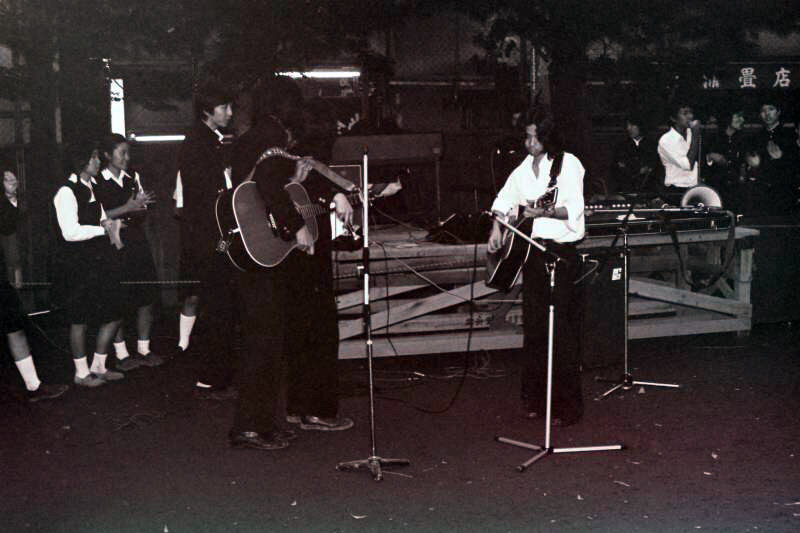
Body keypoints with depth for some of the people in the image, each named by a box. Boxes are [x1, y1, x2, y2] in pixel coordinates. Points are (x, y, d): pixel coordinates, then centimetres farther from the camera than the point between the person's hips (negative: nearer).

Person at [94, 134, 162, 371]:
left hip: (138, 245, 5)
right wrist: (127, 208, -19)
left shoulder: (133, 179, 12)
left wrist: (139, 206, -9)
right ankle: (121, 354, 9)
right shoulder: (98, 184, -5)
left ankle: (144, 350, 16)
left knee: (147, 298, 5)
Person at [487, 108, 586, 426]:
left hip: (562, 250, -7)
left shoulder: (568, 164, -8)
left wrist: (545, 212, -32)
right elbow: (504, 199, 24)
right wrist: (497, 228, 8)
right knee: (533, 326, 11)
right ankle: (536, 398, 22)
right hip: (532, 248, 7)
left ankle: (568, 406, 1)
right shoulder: (524, 168, 12)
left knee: (562, 330, -7)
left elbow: (574, 210, -17)